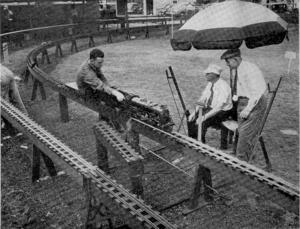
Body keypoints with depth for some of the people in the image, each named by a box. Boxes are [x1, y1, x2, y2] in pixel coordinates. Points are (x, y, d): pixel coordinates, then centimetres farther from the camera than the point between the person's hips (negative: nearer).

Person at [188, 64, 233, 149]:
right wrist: (194, 112, -15)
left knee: (202, 123, -26)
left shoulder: (223, 87, -26)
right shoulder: (210, 84, -1)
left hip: (222, 112, -8)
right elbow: (202, 99, -2)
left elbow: (219, 107, -32)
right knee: (191, 118, -3)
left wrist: (204, 117, -36)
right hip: (211, 108, 8)